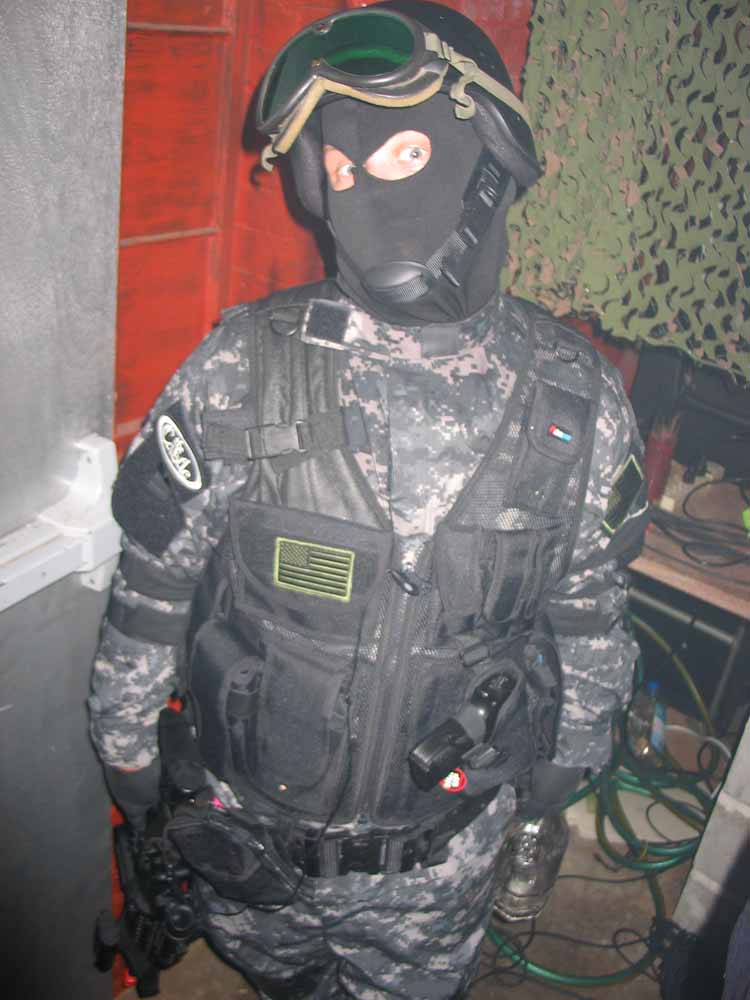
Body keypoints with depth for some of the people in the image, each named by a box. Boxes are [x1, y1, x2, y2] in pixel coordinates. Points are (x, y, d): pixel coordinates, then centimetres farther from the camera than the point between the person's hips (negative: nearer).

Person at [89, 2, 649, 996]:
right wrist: (126, 736, 2)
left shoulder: (580, 399, -15)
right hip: (254, 820, 1)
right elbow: (154, 577, -8)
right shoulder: (244, 367, -19)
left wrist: (571, 753, 10)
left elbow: (589, 606, 0)